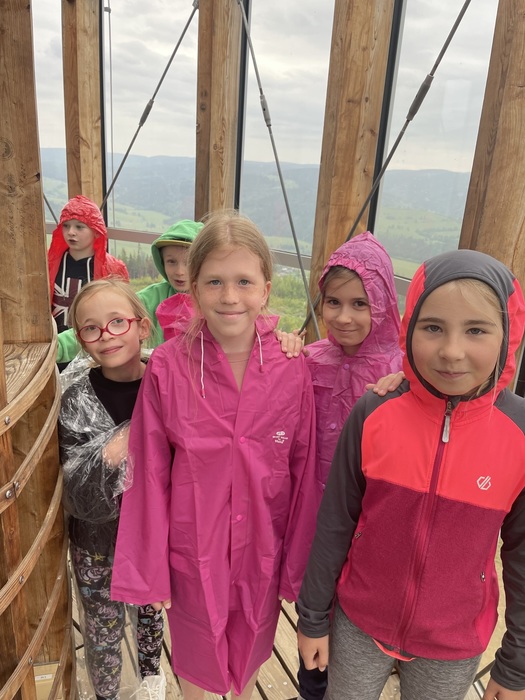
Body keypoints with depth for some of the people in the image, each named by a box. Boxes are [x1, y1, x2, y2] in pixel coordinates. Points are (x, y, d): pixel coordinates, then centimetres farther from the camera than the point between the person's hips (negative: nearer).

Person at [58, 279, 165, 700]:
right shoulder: (78, 402, -18)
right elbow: (79, 499, -19)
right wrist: (114, 451, -39)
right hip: (99, 544, -1)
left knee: (151, 611, 27)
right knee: (103, 632, 19)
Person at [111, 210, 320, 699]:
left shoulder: (291, 370, -15)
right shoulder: (167, 367, -17)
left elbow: (305, 475, -7)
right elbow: (150, 475, -10)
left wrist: (299, 566, -1)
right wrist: (147, 570, -4)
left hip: (263, 553, 1)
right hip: (192, 553, -1)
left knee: (250, 654, 28)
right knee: (195, 659, 26)